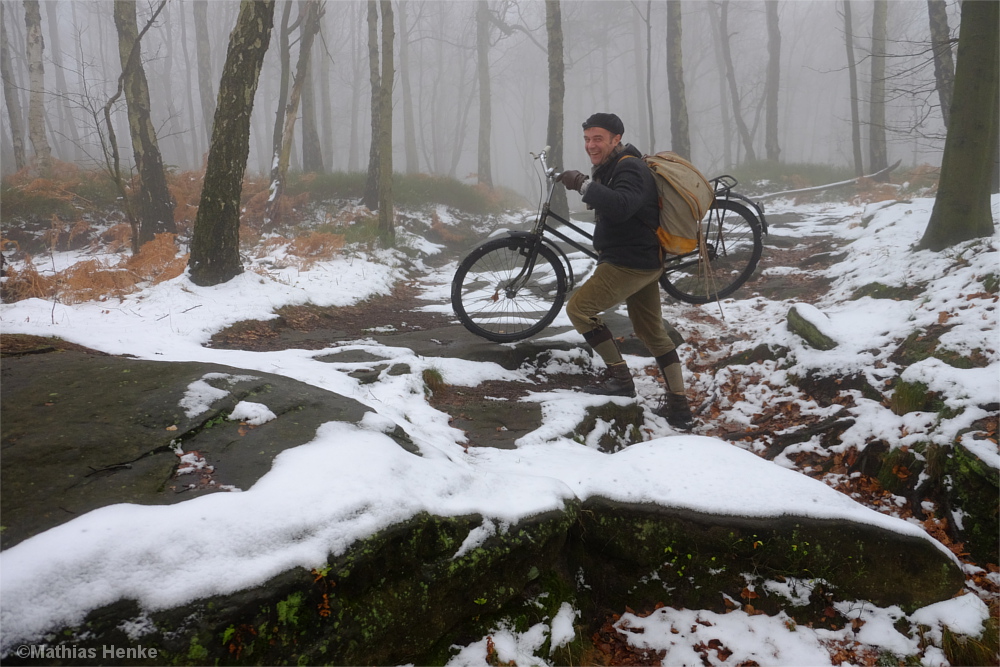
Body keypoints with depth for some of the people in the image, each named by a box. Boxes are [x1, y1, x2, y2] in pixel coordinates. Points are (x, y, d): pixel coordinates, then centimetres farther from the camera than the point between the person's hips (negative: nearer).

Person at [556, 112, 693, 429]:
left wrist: (584, 184, -31)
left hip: (629, 264, -11)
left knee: (578, 308, -5)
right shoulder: (611, 168, 16)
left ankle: (619, 376, -1)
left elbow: (620, 207, -34)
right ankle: (678, 406, 17)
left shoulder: (630, 168, -16)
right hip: (643, 263, 11)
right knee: (653, 333, 13)